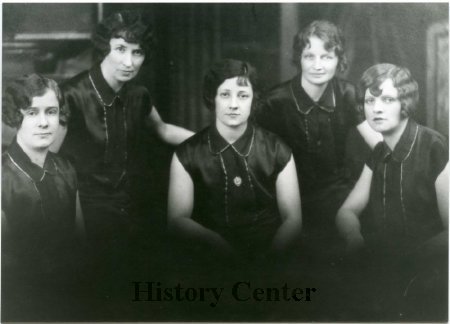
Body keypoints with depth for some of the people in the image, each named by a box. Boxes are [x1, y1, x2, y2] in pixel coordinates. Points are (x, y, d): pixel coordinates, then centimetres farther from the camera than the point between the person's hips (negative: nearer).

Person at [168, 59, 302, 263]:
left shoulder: (278, 152, 4)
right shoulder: (187, 154, 2)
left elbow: (292, 219, 3)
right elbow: (178, 219, -1)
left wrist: (271, 254, -16)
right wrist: (212, 240, -20)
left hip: (267, 258, 1)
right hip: (209, 258, -1)